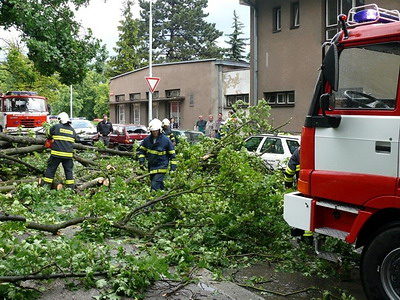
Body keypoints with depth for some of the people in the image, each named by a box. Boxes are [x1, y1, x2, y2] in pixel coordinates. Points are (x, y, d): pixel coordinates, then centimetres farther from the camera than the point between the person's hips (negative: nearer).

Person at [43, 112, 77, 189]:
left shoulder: (56, 127, 0)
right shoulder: (72, 130, 11)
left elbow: (49, 135, 16)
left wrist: (51, 139, 36)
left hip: (56, 153, -3)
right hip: (68, 155, 3)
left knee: (50, 169, 9)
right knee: (69, 171, 11)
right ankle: (71, 187, 10)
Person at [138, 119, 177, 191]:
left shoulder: (165, 140, -10)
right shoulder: (147, 139, 0)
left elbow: (172, 153, -2)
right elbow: (142, 149, 14)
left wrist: (173, 164, -4)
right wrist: (141, 157, -3)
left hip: (161, 167, -5)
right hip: (151, 165, 5)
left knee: (155, 185, -16)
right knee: (159, 184, 17)